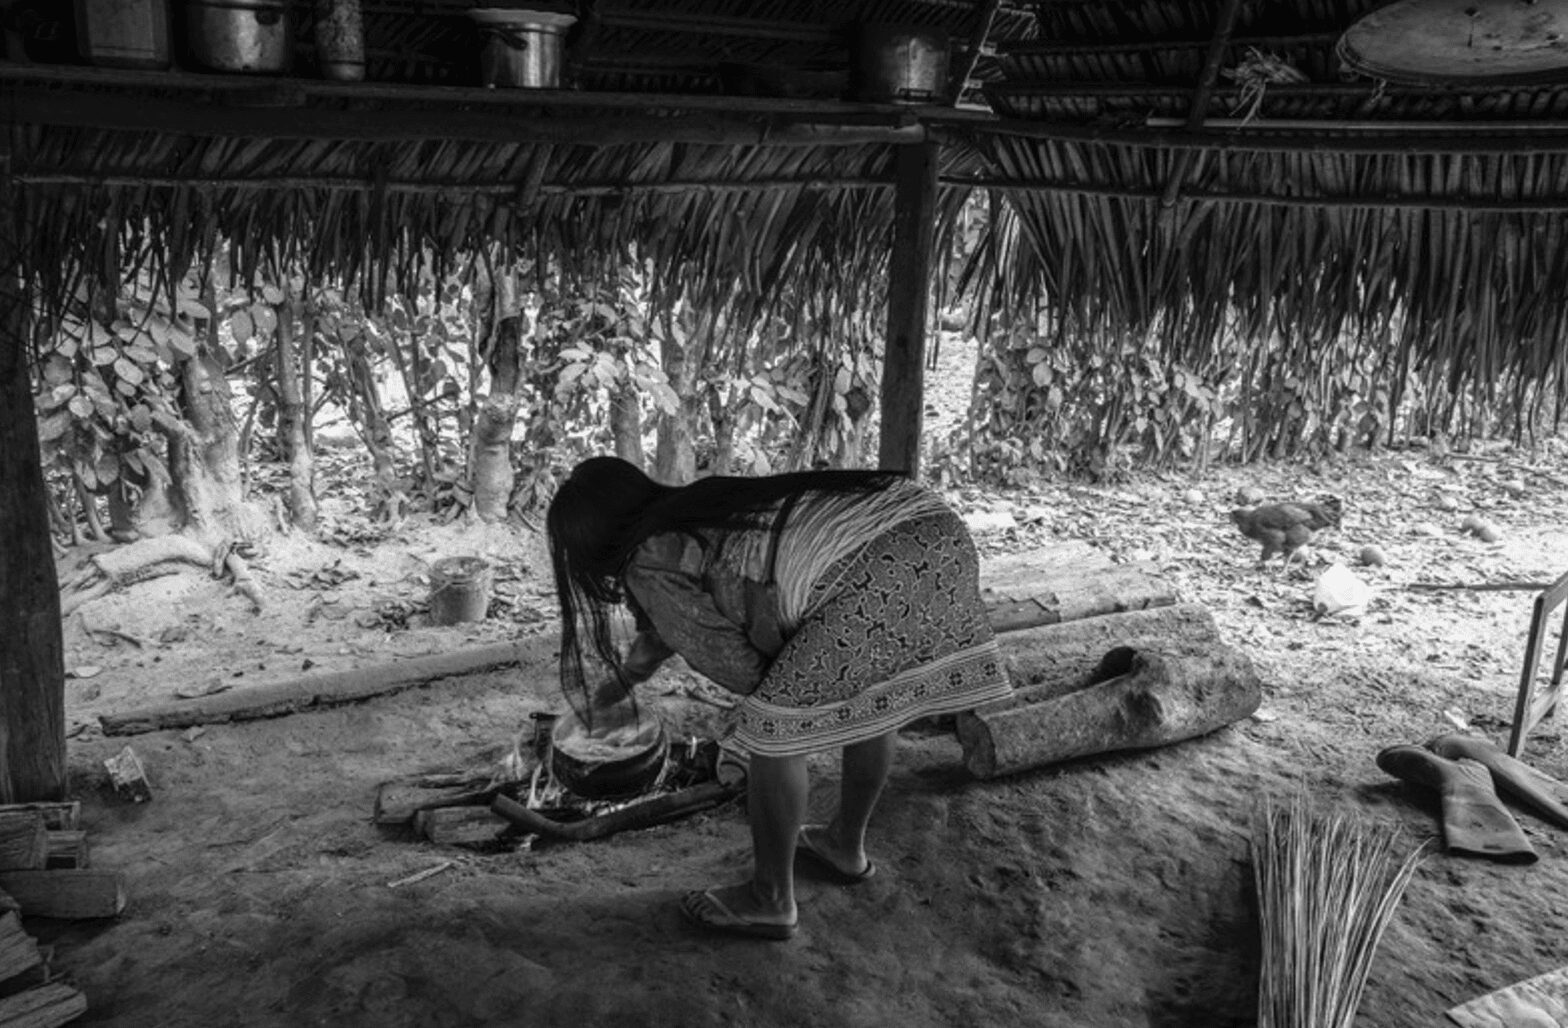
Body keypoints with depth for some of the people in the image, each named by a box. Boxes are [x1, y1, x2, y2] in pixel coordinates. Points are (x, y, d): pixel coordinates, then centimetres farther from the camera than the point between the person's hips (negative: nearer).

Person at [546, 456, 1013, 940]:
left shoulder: (648, 567, 4)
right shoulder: (698, 508, 28)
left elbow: (741, 670, 3)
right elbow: (665, 623, 48)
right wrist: (623, 679, 63)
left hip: (876, 572, -9)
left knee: (775, 726, 6)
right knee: (876, 694, 28)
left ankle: (770, 900, 23)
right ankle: (846, 845, 47)